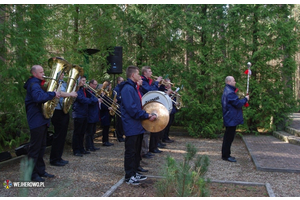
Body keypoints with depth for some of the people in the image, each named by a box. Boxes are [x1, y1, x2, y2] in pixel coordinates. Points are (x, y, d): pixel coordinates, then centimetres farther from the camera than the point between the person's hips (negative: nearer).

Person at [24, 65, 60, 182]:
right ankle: (32, 174, 5)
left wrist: (53, 94, 5)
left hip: (42, 120, 10)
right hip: (36, 120, -10)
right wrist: (53, 94, -27)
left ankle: (40, 171, 24)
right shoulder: (34, 84, -14)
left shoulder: (38, 84, 19)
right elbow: (38, 97, -33)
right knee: (35, 148, -4)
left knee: (41, 147, 15)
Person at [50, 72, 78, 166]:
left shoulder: (63, 83, 16)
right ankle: (54, 159, 8)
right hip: (58, 112, -9)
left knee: (62, 135, 14)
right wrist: (70, 94, -22)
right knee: (58, 136, -3)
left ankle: (58, 158, 24)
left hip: (64, 112, 9)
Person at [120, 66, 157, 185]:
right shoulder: (127, 88, -16)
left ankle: (134, 173, 27)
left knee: (137, 151, 16)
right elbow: (132, 109, -23)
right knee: (130, 152, -1)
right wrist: (147, 116, -19)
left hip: (138, 126, 10)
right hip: (131, 126, -10)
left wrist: (148, 114, 8)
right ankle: (129, 176, 9)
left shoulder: (134, 88, 16)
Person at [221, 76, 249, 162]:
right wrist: (245, 99, -6)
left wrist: (243, 100, 11)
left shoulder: (228, 91, 17)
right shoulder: (230, 92, -19)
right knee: (229, 137, -4)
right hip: (231, 119, -11)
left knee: (228, 137, 15)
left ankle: (226, 154, 23)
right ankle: (226, 156, 3)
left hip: (230, 119, 11)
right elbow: (238, 104, -21)